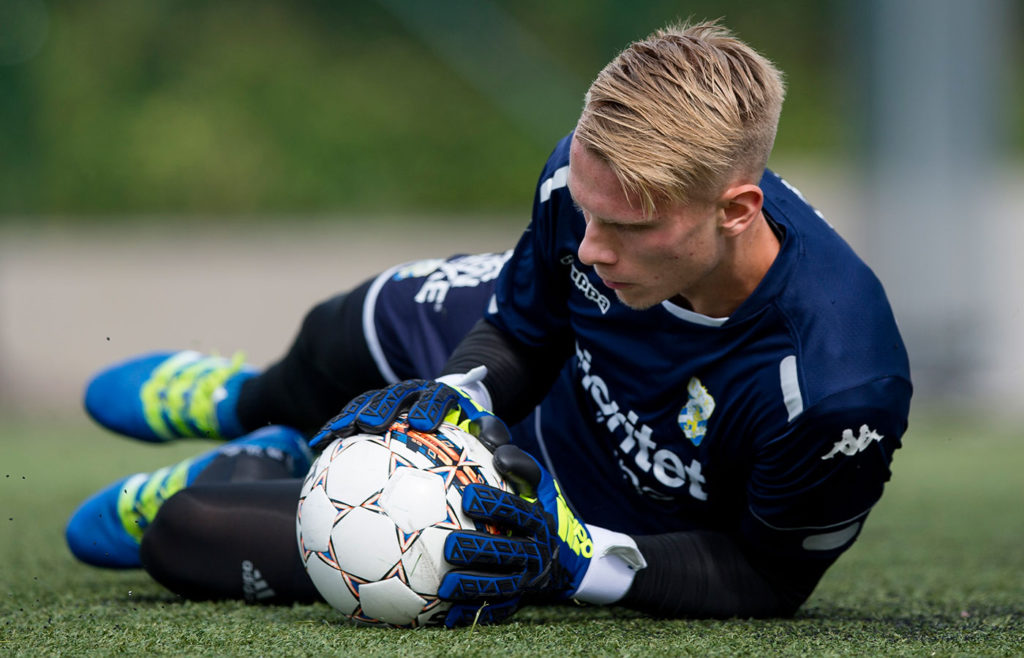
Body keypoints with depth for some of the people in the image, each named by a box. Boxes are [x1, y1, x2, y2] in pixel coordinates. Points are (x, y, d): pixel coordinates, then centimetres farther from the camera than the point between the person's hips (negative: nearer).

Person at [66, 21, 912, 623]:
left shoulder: (838, 390, -47)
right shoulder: (595, 175, -30)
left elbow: (770, 578, -27)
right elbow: (520, 330, -7)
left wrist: (577, 560, -38)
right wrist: (455, 397, -28)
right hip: (552, 374, 4)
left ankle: (210, 494, 40)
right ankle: (249, 408, 71)